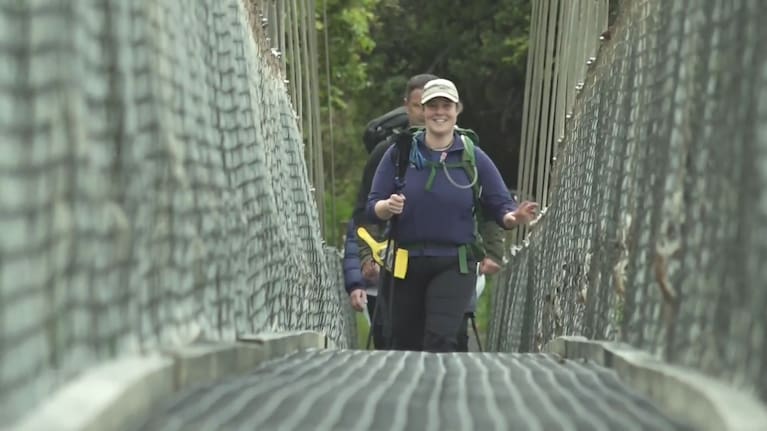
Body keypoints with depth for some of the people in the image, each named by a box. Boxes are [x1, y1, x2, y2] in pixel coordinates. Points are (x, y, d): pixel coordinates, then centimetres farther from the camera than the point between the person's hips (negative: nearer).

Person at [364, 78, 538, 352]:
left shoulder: (474, 157, 1)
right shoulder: (399, 153, 1)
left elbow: (500, 206, 3)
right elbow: (372, 209, 0)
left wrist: (513, 217, -20)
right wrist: (388, 206, -23)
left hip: (454, 265, -1)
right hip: (406, 262, 2)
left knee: (441, 339, -17)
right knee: (404, 343, 10)